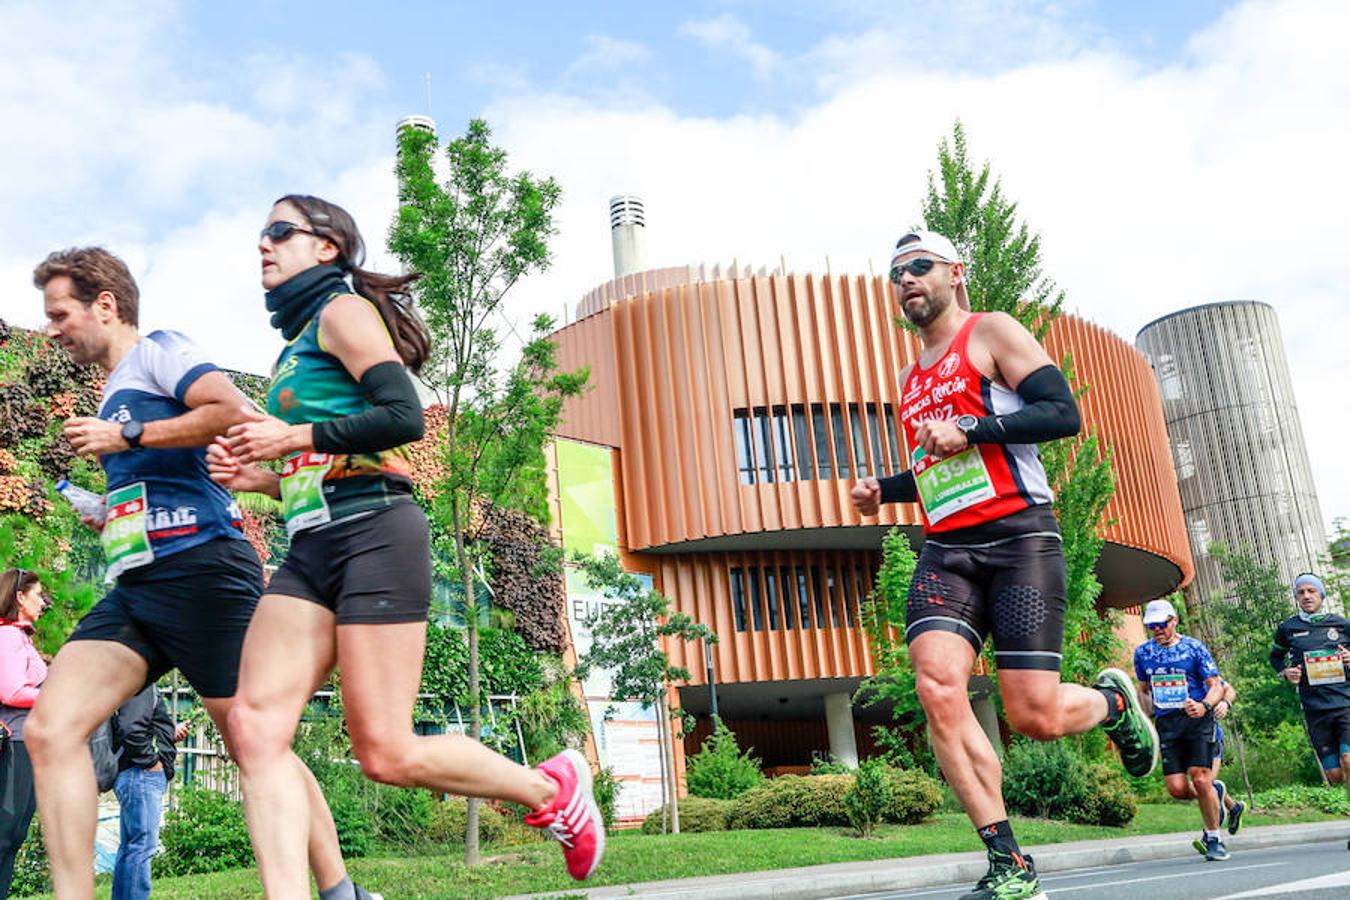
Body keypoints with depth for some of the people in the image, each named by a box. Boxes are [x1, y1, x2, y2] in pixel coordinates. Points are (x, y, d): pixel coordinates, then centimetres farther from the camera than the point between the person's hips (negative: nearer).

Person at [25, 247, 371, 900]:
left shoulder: (158, 352, 2)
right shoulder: (116, 395, 26)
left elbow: (235, 413, -17)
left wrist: (126, 437, -12)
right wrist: (111, 518, 19)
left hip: (200, 569, -8)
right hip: (135, 586, 9)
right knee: (49, 729, -9)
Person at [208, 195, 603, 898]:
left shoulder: (341, 310, 2)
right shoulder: (301, 339, 28)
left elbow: (404, 417, -14)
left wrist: (294, 437, -9)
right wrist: (254, 476, 14)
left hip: (371, 536, -9)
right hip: (310, 550, 9)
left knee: (386, 754, -9)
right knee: (254, 728, -11)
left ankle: (552, 788, 13)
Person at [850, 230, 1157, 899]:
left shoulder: (990, 332, 4)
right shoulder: (912, 379, 24)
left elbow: (1064, 412, -8)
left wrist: (968, 429, -17)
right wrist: (883, 490, 17)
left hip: (1019, 539, -5)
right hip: (946, 551, 6)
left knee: (1035, 716, -11)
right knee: (938, 687, -20)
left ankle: (1114, 702, 27)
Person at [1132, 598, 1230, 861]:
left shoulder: (1194, 648, -1)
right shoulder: (1142, 653, 10)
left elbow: (1216, 687, -3)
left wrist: (1204, 705, -22)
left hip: (1197, 720, -3)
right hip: (1166, 724, 3)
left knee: (1201, 780, -14)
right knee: (1177, 789, -7)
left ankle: (1214, 839, 5)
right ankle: (1214, 794, 27)